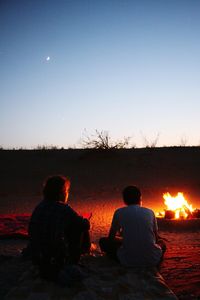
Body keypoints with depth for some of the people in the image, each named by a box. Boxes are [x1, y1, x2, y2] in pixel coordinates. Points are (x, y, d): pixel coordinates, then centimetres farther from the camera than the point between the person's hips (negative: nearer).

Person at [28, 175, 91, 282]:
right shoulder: (64, 209, -16)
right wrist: (85, 220, 17)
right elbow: (85, 225, -7)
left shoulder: (39, 207, 2)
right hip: (58, 261, -7)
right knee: (80, 228, 9)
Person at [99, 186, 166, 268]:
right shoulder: (150, 212, 6)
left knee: (103, 241, 20)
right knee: (162, 242, 35)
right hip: (152, 260, 3)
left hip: (128, 261, -2)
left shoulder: (119, 212, 3)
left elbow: (111, 238, 15)